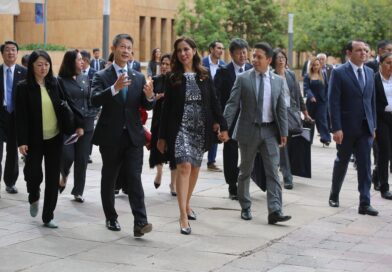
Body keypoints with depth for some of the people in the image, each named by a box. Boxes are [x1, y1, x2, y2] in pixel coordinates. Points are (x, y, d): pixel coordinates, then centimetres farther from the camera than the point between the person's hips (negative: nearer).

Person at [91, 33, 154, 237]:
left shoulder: (139, 78, 9)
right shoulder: (101, 76, -2)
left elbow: (147, 106, 5)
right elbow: (95, 100, -18)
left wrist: (149, 96, -18)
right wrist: (114, 88, -34)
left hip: (133, 136, 1)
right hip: (110, 136, -1)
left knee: (135, 178, -8)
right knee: (109, 179, 11)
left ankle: (140, 223, -14)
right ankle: (111, 218, 26)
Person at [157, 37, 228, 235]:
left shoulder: (204, 76, 6)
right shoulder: (173, 79, 2)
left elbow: (214, 102, 6)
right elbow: (166, 108, 3)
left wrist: (222, 126, -3)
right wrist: (162, 136, 2)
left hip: (201, 128, 3)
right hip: (180, 128, -3)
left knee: (194, 168, 12)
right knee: (184, 166, -16)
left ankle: (187, 204, 32)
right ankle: (183, 216, -18)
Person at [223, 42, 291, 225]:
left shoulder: (278, 81, 6)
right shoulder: (243, 79, -2)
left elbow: (281, 108, 7)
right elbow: (232, 104, -7)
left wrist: (283, 132, 2)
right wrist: (224, 127, -18)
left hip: (270, 131, 2)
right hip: (248, 130, -2)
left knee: (273, 171, -5)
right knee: (245, 171, 9)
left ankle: (275, 211, -8)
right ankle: (245, 208, 22)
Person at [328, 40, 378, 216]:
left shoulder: (369, 72, 9)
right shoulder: (339, 73, -8)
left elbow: (372, 100, 12)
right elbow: (334, 102, -12)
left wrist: (373, 125, 9)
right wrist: (336, 128, -17)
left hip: (365, 128, 4)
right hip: (347, 127, -4)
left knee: (365, 165, -1)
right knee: (341, 162, 12)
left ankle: (364, 203, -1)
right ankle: (334, 195, 31)